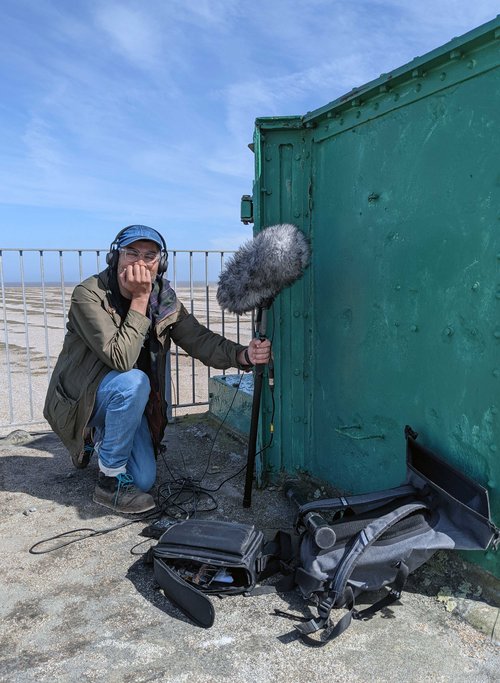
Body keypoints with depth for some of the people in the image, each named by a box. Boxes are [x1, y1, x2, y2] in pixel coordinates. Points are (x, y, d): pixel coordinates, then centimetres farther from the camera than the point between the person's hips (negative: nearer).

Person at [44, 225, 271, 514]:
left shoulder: (165, 300, -6)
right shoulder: (88, 295, -24)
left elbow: (200, 339, -11)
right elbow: (121, 358, -33)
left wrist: (243, 355, -28)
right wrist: (139, 300, -33)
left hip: (125, 400, 5)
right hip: (80, 398, -5)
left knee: (145, 479, 1)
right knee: (133, 382, -36)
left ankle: (99, 439, 32)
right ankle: (110, 480, -16)